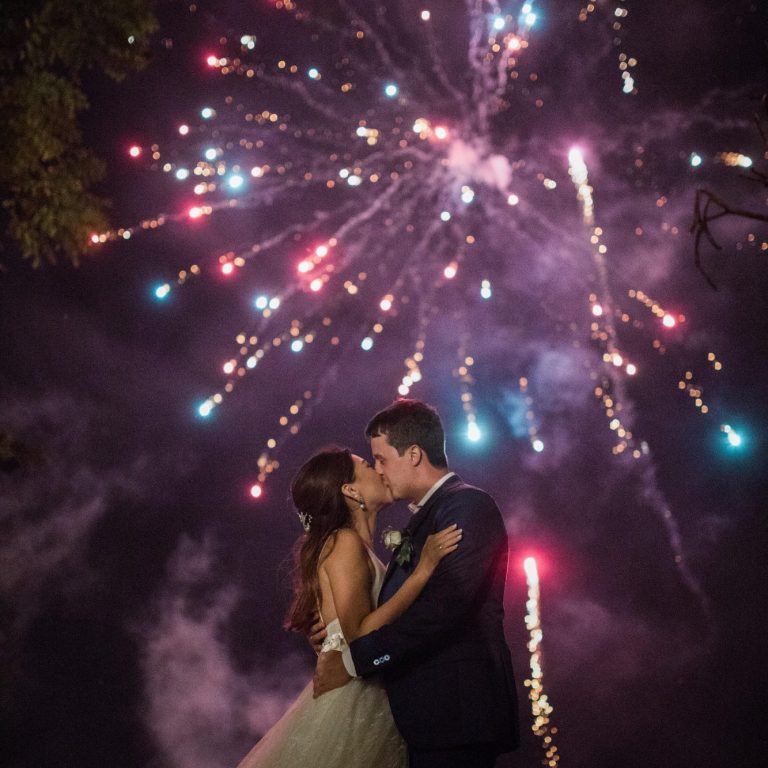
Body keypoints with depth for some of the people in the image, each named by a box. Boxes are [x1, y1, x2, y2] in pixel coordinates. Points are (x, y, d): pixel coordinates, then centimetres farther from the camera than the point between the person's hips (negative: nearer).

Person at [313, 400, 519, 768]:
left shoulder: (468, 505, -10)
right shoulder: (424, 516, 19)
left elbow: (441, 607, -21)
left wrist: (353, 660, -18)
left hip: (455, 714, -9)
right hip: (425, 715, 9)